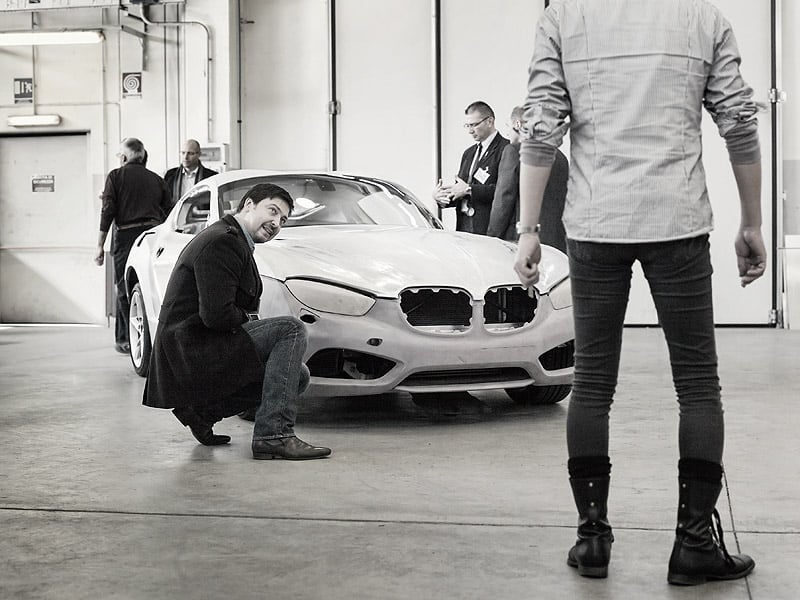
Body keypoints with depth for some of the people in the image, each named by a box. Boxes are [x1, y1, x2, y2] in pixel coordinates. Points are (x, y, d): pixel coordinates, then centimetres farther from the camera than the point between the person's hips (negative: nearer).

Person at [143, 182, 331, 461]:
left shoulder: (236, 242, 18)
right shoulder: (222, 241, -16)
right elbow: (216, 314, -24)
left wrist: (250, 323, 5)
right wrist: (248, 321, -6)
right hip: (190, 351, -11)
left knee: (298, 375, 10)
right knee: (291, 329, -20)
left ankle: (202, 409, 12)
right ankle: (273, 434, -23)